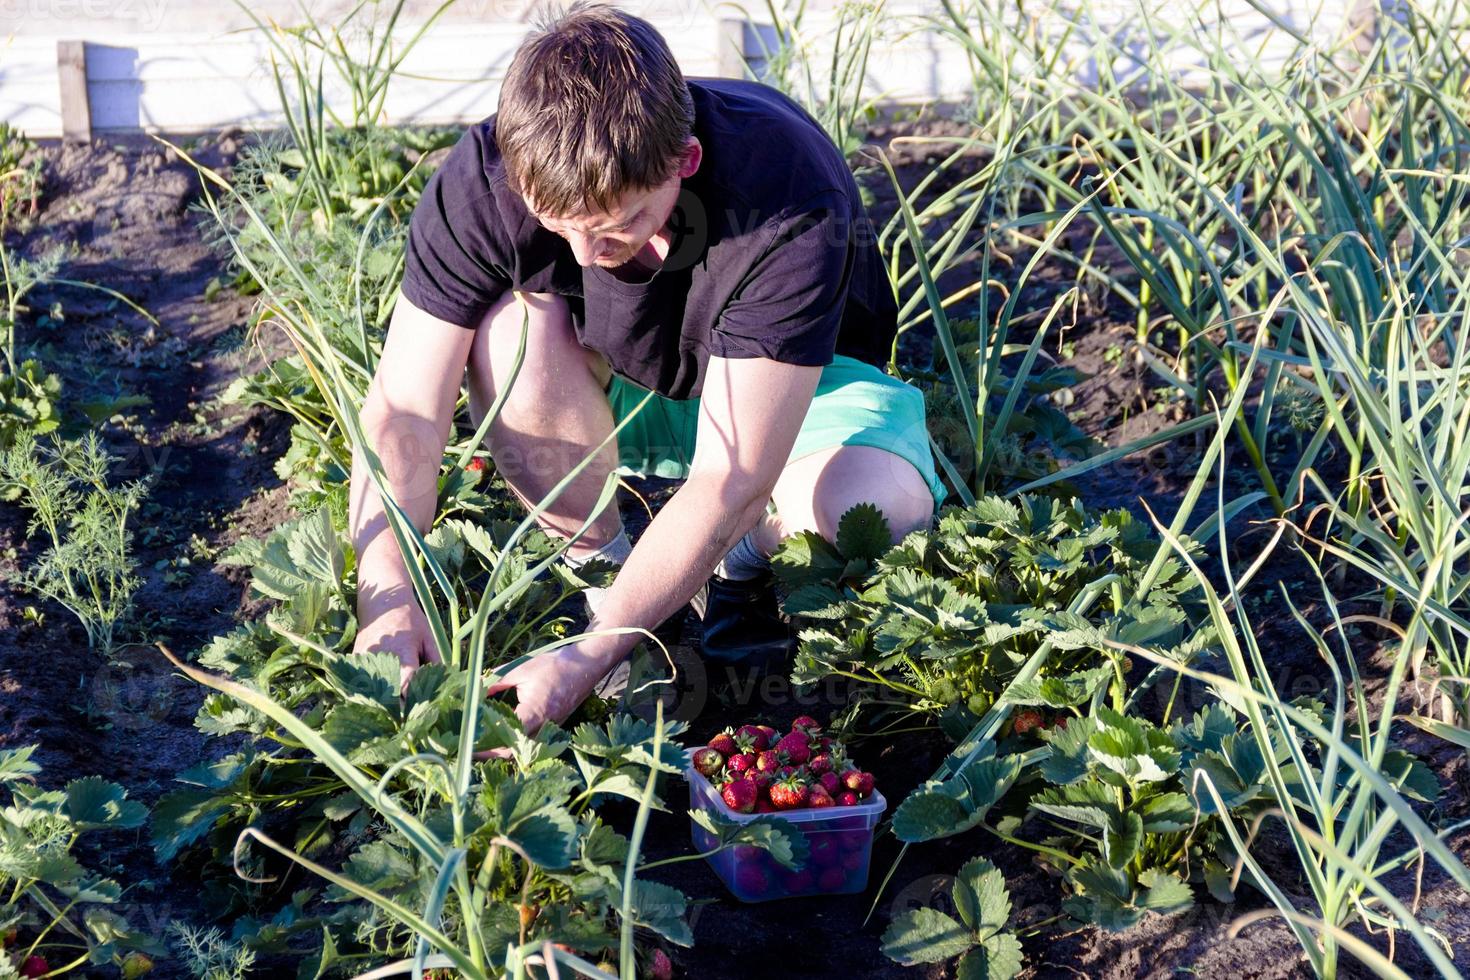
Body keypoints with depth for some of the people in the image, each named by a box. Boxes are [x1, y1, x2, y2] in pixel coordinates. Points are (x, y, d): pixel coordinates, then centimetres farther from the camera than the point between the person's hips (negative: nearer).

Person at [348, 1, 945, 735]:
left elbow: (731, 479, -40)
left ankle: (745, 560, 1)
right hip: (615, 385, 2)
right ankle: (599, 566, -7)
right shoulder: (485, 179, -30)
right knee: (515, 334, -33)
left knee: (877, 505, -35)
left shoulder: (790, 197, -38)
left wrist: (586, 659, -46)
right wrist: (387, 602, -43)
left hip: (799, 379, -2)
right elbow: (403, 407, -28)